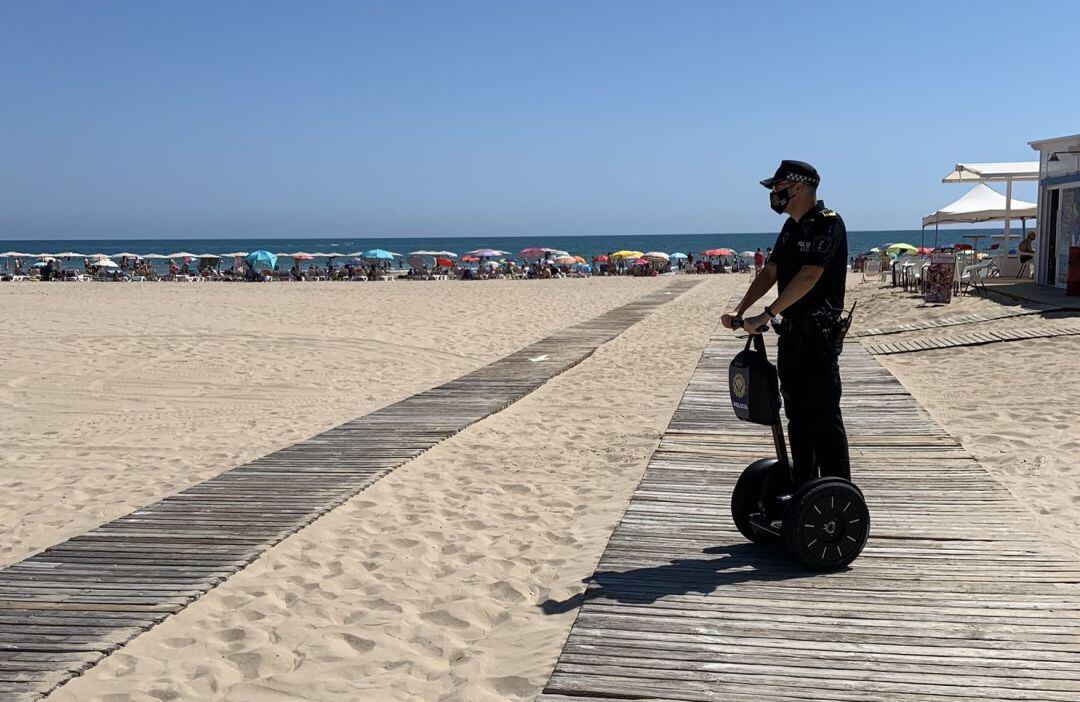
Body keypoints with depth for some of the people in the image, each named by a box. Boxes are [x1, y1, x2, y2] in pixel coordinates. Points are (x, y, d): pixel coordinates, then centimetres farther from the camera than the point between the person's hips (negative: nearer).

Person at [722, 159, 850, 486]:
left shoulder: (827, 224, -14)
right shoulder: (791, 228, 15)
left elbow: (808, 277, -24)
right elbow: (769, 273, 16)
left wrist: (766, 315, -27)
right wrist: (739, 310, 4)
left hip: (819, 335, -9)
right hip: (792, 333, 9)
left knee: (824, 417, -8)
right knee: (797, 414, 15)